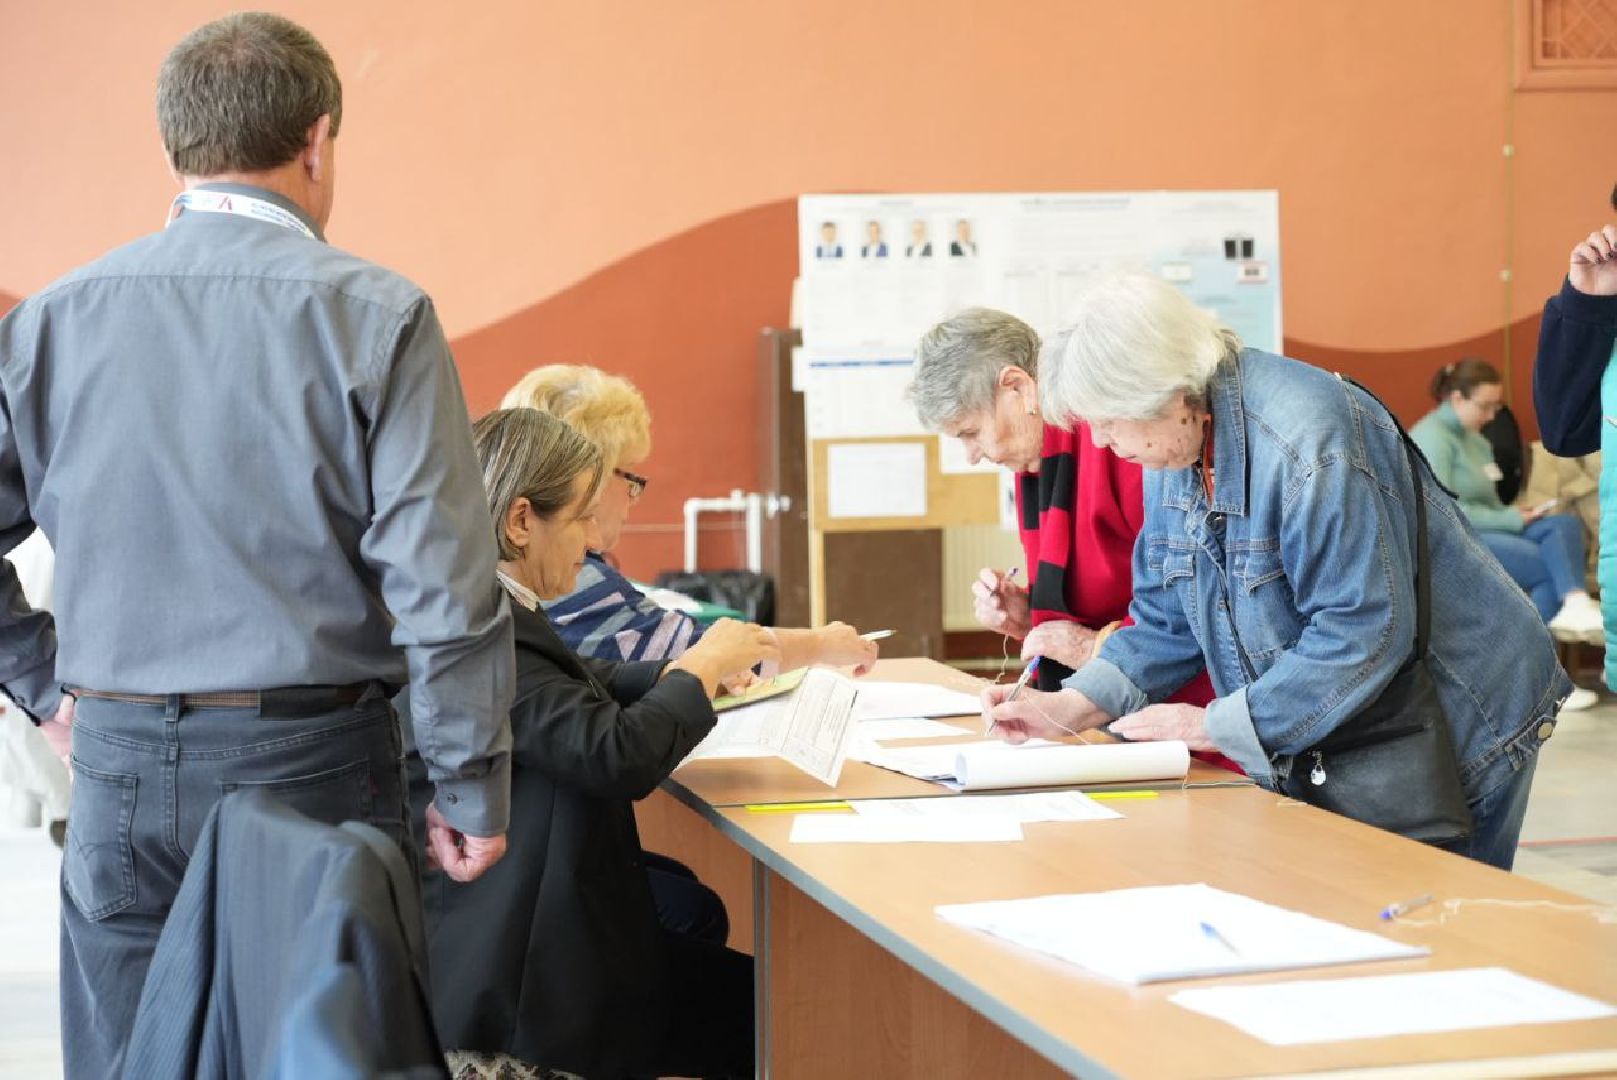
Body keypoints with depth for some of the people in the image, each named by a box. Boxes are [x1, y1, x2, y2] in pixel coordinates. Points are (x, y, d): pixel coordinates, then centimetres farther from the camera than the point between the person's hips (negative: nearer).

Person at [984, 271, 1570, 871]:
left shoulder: (1305, 440, -29)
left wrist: (1217, 725, -25)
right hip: (1328, 743, 8)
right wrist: (1073, 707, -10)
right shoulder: (1177, 451, -1)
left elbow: (1366, 630, -30)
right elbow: (1168, 620, 5)